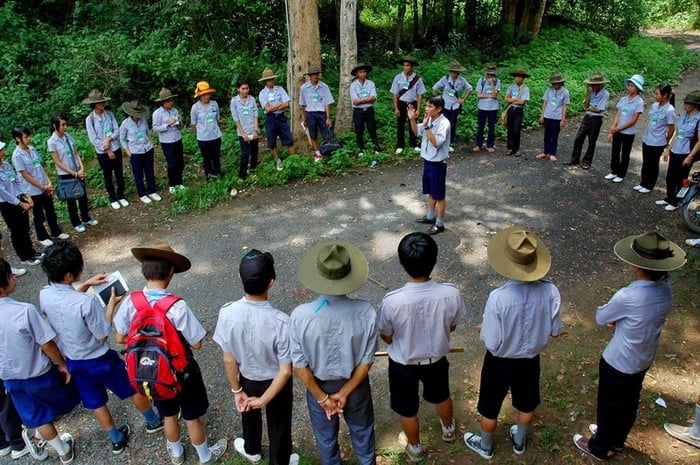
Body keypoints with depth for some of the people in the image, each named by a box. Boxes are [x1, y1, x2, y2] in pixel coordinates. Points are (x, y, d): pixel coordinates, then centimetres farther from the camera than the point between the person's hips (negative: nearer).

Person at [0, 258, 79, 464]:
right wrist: (62, 364, -4)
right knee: (65, 403, 27)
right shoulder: (24, 311, -33)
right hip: (39, 374, -6)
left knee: (37, 417, 25)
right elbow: (47, 344, -22)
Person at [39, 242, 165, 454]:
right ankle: (153, 421, 43)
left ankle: (117, 440, 44)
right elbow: (102, 336, -22)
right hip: (99, 360, -6)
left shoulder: (44, 295, -16)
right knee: (133, 389, 20)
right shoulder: (87, 302, -35)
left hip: (72, 361, 6)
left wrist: (85, 285, 4)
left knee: (95, 403, 24)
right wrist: (111, 305, -15)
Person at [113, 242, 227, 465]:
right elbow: (196, 344, -21)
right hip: (181, 372, -4)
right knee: (192, 417, 20)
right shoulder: (177, 306, -31)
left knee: (168, 415, 29)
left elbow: (121, 338, -3)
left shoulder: (130, 302, -18)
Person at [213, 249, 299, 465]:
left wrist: (237, 391, 0)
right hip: (275, 381, -3)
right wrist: (264, 399, -12)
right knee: (279, 425, 25)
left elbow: (229, 360, -15)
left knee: (249, 414, 34)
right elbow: (285, 371, -26)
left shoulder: (227, 313, -28)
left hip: (247, 378, 3)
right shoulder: (281, 321, -35)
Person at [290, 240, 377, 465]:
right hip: (355, 385, 1)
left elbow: (299, 365, -20)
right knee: (362, 429, 31)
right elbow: (366, 361, -18)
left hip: (318, 386, 0)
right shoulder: (365, 312, -28)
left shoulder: (300, 315, -30)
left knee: (325, 435, 29)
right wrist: (344, 393, -7)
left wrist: (322, 397, -7)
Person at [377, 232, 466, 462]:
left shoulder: (392, 301, -35)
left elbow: (386, 337, -15)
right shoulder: (450, 293, -28)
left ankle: (415, 448, 52)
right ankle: (448, 429, 63)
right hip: (436, 359, 3)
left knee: (408, 410, 26)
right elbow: (452, 327, -7)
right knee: (441, 396, 34)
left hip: (403, 364, -2)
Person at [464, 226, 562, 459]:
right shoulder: (550, 291, -24)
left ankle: (485, 446, 49)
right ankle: (519, 441, 56)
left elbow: (492, 343, -26)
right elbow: (555, 331, -8)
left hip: (500, 361, -3)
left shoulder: (498, 298, -36)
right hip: (530, 359, 4)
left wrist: (483, 328, -5)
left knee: (490, 408, 24)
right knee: (526, 405, 31)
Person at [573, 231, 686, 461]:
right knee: (629, 403, 27)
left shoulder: (627, 297, -36)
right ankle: (616, 439, 52)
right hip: (644, 360, 7)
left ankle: (600, 447, 41)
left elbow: (601, 318, -17)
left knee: (609, 405, 17)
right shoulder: (665, 288, -14)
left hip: (618, 362, -7)